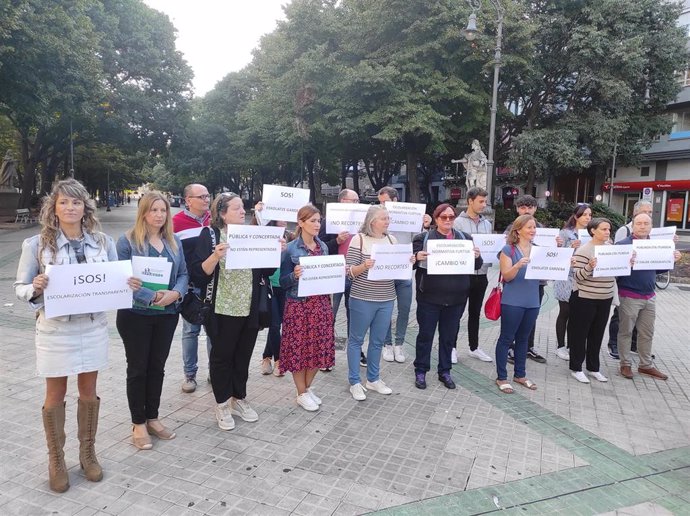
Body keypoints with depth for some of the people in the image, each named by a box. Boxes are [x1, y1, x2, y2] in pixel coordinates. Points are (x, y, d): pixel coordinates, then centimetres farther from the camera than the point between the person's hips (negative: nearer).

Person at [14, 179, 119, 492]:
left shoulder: (103, 242, -1)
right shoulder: (37, 244, -8)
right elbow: (20, 287, -3)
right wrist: (35, 289, -24)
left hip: (93, 327, 2)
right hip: (55, 329, -2)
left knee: (89, 392, 14)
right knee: (55, 395, 11)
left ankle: (88, 452, 33)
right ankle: (56, 460, 29)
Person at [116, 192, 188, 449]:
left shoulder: (174, 241, 8)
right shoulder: (128, 241, -8)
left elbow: (183, 273, 6)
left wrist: (175, 293, -14)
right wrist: (152, 296, -23)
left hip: (167, 315, 5)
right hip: (136, 315, -4)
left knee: (157, 367, 14)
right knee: (138, 368, 7)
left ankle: (153, 418, 29)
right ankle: (138, 423, 21)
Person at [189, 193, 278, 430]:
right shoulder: (210, 235, -7)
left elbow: (266, 271, 11)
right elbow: (199, 274, -14)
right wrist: (215, 256, -29)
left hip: (250, 310, 5)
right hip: (223, 310, -5)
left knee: (243, 355, 15)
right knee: (222, 356, 9)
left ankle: (239, 399, 32)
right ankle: (222, 404, 25)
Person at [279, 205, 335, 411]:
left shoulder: (323, 247, 7)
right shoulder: (291, 249, -10)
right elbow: (283, 282, -9)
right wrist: (294, 275, -29)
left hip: (321, 303, 6)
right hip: (299, 305, -5)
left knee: (319, 347, 10)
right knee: (299, 347, 3)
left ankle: (308, 387, 29)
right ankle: (301, 393, 19)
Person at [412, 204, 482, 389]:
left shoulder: (465, 238, 9)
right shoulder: (423, 238, -1)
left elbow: (476, 266, 10)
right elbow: (412, 262, -4)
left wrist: (477, 257, -12)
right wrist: (417, 257, -26)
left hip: (456, 298, 3)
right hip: (429, 297, -3)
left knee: (449, 336, 13)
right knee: (426, 335, 7)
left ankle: (445, 371, 27)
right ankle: (420, 371, 21)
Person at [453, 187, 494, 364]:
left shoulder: (487, 224, 11)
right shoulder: (458, 222, -7)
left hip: (481, 274, 5)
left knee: (475, 313, 16)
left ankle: (474, 347, 27)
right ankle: (452, 347, 18)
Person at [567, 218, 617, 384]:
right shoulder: (583, 250, -13)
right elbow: (578, 276, -16)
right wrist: (590, 266, -33)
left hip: (605, 299, 6)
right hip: (585, 298, -6)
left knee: (597, 334, 15)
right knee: (580, 334, 4)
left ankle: (593, 368, 27)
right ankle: (576, 368, 16)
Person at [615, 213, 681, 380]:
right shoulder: (622, 244, -11)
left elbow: (658, 269, 18)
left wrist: (671, 259, 2)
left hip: (649, 296, 6)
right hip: (629, 296, -6)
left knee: (647, 333, 15)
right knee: (626, 332, 7)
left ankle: (646, 365, 29)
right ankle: (626, 364, 20)